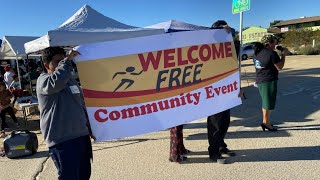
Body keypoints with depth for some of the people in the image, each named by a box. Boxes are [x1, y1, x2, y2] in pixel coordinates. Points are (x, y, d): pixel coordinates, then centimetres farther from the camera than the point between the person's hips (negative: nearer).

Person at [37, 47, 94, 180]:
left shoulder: (69, 79, 17)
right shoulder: (43, 79, -6)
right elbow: (56, 82, -32)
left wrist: (90, 129, 20)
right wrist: (68, 60, -20)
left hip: (82, 135, 8)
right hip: (62, 140, -8)